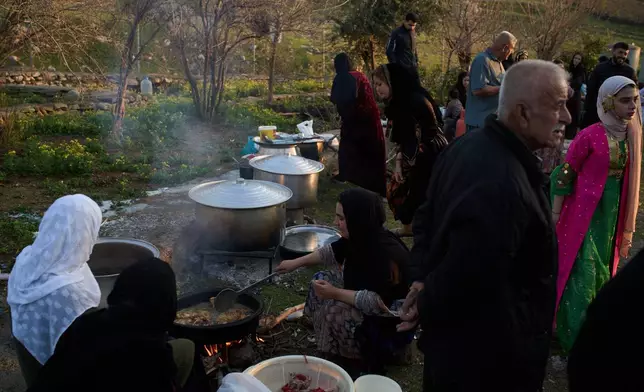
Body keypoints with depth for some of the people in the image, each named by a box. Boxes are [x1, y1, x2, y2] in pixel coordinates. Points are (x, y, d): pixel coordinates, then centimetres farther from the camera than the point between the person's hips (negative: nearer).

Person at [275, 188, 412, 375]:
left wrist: (336, 293, -30)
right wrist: (296, 263, 9)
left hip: (393, 319, -9)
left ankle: (375, 352, -1)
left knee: (333, 312, -25)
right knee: (322, 279, 4)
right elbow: (332, 251, 8)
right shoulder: (361, 237, -8)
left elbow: (378, 303, -34)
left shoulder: (387, 253, -34)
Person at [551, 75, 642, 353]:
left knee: (602, 271, 17)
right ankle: (574, 336, 10)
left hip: (612, 214, 7)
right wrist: (555, 214, -10)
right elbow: (565, 176, -12)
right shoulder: (590, 136, -18)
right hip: (585, 213, -6)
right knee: (582, 273, -3)